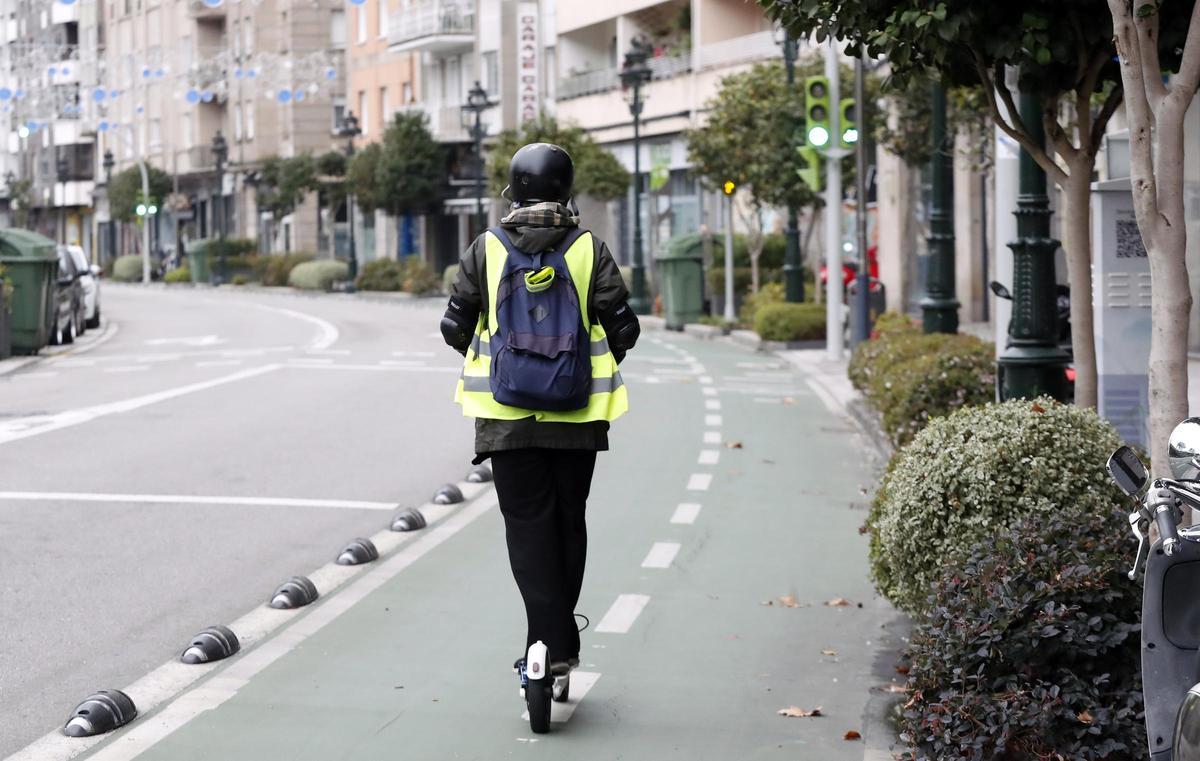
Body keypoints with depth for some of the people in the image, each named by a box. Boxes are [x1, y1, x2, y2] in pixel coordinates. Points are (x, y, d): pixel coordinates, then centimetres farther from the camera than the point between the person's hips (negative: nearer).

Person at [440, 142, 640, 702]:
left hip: (507, 418, -1)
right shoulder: (589, 250, -3)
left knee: (527, 525, 2)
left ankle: (549, 643, -11)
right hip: (577, 418, 1)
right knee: (568, 524, 14)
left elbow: (454, 328, 2)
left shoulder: (486, 250, -1)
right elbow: (623, 329, -4)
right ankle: (560, 642, 21)